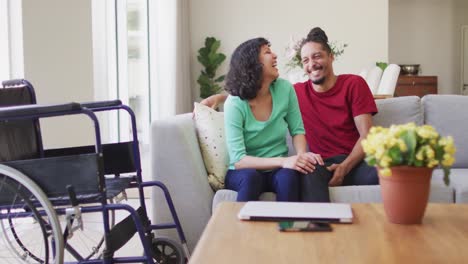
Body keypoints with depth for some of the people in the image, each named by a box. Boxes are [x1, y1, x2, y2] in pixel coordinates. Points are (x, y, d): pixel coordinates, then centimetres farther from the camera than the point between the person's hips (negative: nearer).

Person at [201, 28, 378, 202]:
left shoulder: (353, 84, 8)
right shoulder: (297, 92, 14)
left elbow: (367, 135, 2)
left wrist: (344, 167, -14)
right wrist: (220, 97, 10)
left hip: (355, 161, -1)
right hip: (323, 165, 1)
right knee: (309, 173, -38)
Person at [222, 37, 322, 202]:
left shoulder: (284, 89, -5)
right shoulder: (234, 104, -16)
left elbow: (297, 130, 6)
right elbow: (238, 160, -20)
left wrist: (301, 154, -16)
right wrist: (282, 161, -32)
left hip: (278, 171, 3)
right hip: (244, 174, -2)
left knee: (289, 176, -32)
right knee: (251, 177, -36)